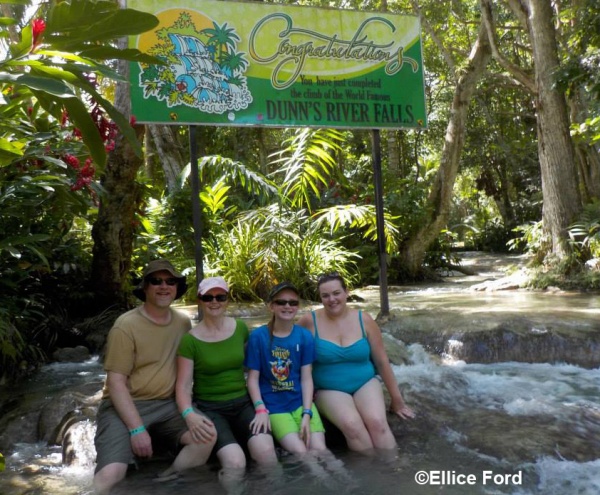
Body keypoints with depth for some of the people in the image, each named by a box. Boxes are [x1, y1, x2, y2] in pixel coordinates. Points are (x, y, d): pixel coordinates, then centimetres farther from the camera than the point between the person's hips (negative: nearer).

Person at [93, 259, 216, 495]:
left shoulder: (183, 322, 5)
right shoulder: (126, 325, -10)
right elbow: (116, 382, -12)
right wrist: (137, 429, -19)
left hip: (167, 405, 5)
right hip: (125, 406, -4)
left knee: (206, 435, -22)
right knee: (110, 475, -29)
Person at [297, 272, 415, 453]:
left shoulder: (364, 320, -1)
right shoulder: (310, 321, -8)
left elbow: (382, 361, 5)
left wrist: (397, 399, 9)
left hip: (365, 383, 2)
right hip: (329, 389, -1)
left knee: (377, 422, -28)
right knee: (352, 425, -30)